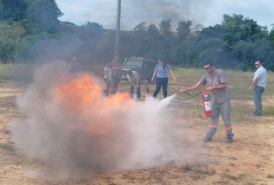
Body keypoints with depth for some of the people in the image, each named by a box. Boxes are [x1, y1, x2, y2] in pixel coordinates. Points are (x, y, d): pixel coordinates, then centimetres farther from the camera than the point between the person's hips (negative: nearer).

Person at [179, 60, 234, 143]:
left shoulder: (220, 72, -17)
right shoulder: (206, 76, -1)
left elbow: (225, 85, -19)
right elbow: (197, 85, -4)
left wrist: (213, 88, -24)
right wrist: (186, 90, -13)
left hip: (224, 100, -5)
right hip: (215, 100, 5)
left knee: (226, 119, 3)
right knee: (213, 118, 8)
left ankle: (229, 136, 18)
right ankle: (209, 136, 12)